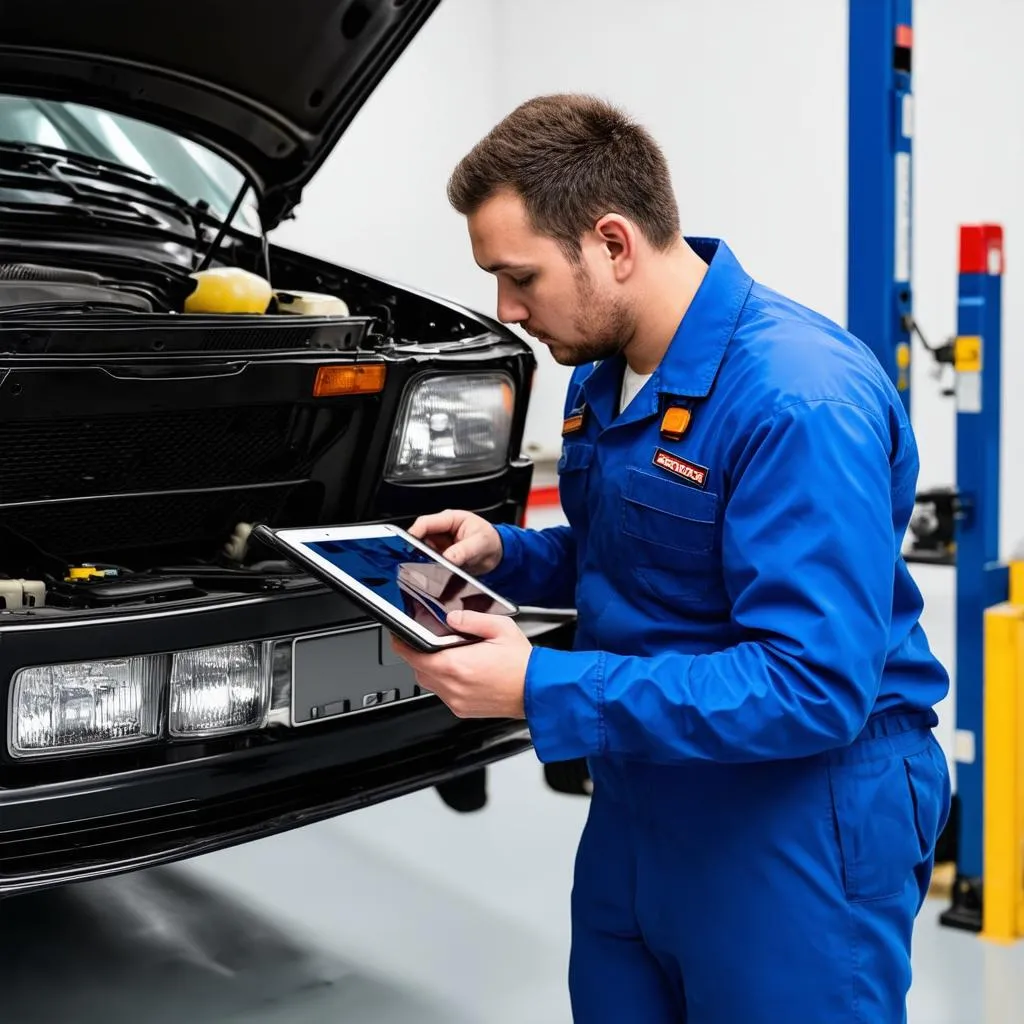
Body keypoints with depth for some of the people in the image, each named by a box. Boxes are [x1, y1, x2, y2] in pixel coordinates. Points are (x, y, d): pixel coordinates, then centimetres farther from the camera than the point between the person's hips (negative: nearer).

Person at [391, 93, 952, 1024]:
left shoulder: (801, 400, -25)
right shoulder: (605, 373, 4)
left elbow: (816, 687, -29)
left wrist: (543, 692, -29)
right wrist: (502, 554, -2)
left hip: (803, 815, -8)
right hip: (641, 791, 9)